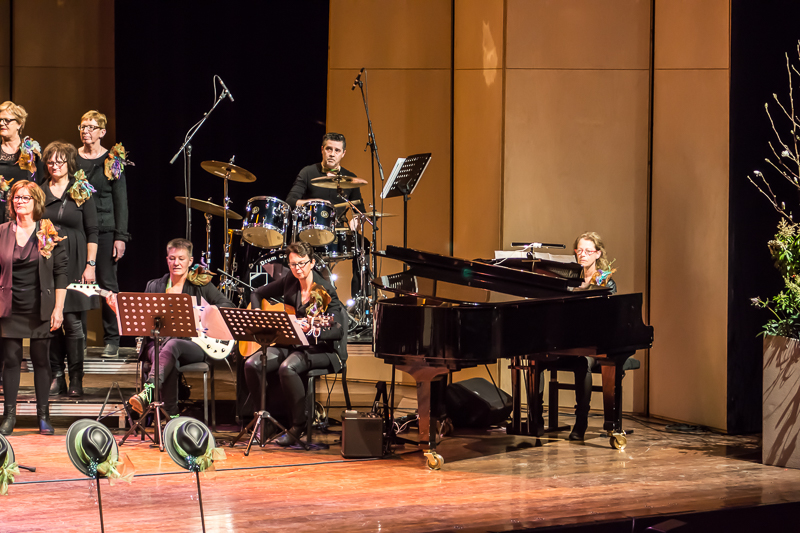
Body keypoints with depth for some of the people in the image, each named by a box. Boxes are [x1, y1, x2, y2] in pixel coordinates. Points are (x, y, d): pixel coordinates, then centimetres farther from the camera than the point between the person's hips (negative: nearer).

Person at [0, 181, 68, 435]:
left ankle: (43, 415, 12)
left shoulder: (49, 233, 0)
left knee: (41, 359, 4)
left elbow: (61, 272, 1)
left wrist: (58, 307, -5)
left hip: (41, 308, -1)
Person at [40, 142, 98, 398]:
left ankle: (76, 379, -1)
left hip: (74, 264, -3)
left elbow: (92, 232, 3)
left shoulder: (82, 192, 3)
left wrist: (90, 265, -5)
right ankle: (56, 376, 8)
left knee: (73, 321, -6)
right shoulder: (39, 192, 10)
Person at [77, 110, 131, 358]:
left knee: (107, 283, 0)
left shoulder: (113, 160, 0)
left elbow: (121, 200, 1)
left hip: (104, 230, -2)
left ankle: (112, 340, 6)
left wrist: (121, 236, -5)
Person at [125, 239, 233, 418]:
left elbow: (229, 306, 3)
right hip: (158, 341, 2)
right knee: (164, 358, -37)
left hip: (193, 345, -2)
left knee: (172, 344, -39)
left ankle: (148, 392, -62)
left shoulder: (201, 285, 12)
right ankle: (171, 415, -40)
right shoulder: (154, 286, 20)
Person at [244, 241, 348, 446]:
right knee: (251, 364, -17)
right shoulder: (288, 283, 6)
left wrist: (312, 330, -36)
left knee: (287, 367, -36)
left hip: (320, 348, -6)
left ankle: (300, 425, -21)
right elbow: (257, 294, 21)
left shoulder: (325, 290, -12)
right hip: (290, 344, 6)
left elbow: (338, 331, -18)